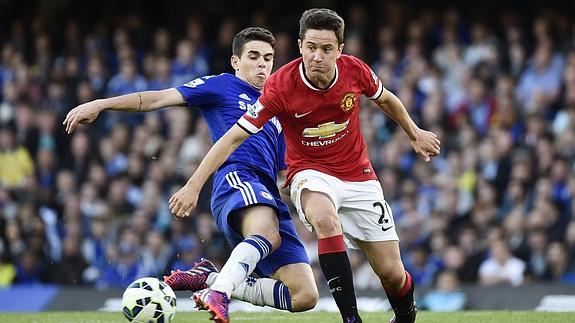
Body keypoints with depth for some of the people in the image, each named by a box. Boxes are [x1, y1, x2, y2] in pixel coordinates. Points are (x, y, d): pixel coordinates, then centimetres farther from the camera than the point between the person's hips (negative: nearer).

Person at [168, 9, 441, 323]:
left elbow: (385, 99, 10)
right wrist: (194, 185, -25)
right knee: (325, 219, -39)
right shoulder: (280, 85, -24)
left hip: (358, 176, 3)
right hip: (311, 172, -3)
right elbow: (233, 137, -20)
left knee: (392, 273, 0)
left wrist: (415, 133, 22)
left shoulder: (355, 70, -14)